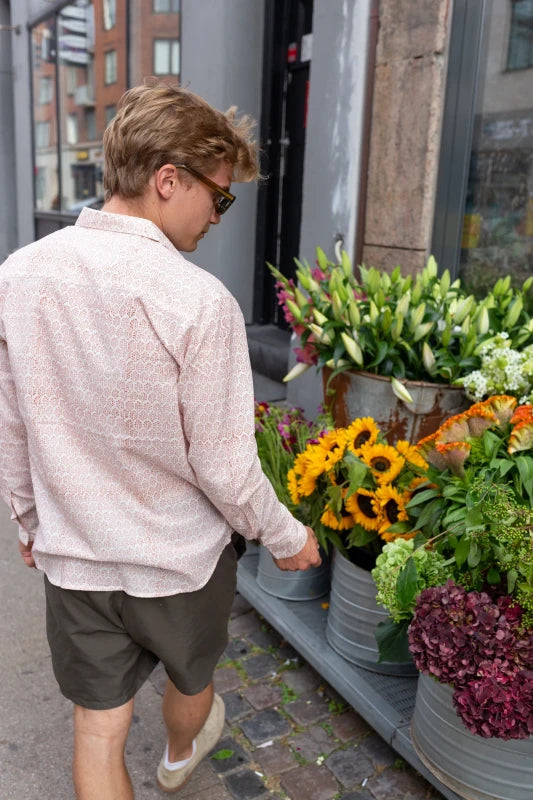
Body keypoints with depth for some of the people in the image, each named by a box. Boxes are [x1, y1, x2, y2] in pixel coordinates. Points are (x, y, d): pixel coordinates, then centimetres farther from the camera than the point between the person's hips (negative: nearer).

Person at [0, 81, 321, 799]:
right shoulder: (198, 301, -26)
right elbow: (224, 469, -20)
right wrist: (287, 536, -2)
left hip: (71, 556, 3)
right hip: (180, 556, -2)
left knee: (98, 726, 19)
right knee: (190, 677, 30)